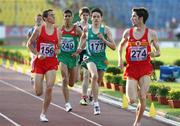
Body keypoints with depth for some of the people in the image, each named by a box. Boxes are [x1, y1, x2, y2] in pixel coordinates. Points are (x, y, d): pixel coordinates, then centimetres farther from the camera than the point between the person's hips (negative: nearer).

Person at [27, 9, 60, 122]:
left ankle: (44, 113, -2)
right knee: (39, 93, -1)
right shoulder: (39, 30, -3)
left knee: (49, 88, -16)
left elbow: (59, 47, 16)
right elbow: (30, 43, 3)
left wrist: (58, 50, -6)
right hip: (40, 62, -1)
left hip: (52, 63, 2)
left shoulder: (57, 31, 5)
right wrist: (37, 54, -9)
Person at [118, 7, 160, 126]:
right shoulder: (128, 32, 3)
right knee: (131, 101, -7)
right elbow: (121, 46, 20)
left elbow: (158, 51, 8)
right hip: (131, 69, 1)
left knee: (142, 98, -10)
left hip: (145, 69, -1)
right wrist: (120, 59, 5)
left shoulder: (151, 33, -1)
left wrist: (155, 53, -16)